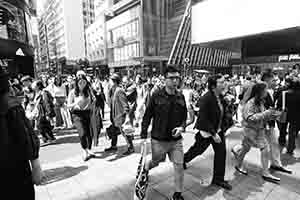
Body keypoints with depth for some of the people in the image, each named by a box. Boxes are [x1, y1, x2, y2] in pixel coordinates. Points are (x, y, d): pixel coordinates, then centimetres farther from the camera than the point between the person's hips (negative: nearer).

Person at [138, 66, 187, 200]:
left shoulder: (180, 97, -1)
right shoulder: (156, 96, -13)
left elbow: (184, 116, 10)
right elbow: (147, 116, -7)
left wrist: (181, 127, -10)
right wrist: (143, 135, -7)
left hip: (176, 139, 3)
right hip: (158, 140, -3)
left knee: (179, 166, 7)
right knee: (156, 162, 18)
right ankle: (145, 167, 55)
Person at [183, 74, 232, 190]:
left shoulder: (220, 97, -2)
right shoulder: (206, 98, -26)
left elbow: (222, 114, 10)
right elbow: (203, 119, -26)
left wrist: (223, 128, 7)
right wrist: (213, 133, -25)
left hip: (218, 130, 7)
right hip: (206, 131, -7)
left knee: (221, 152, 9)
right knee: (198, 149, 13)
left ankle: (218, 179, 26)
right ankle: (184, 159, 44)